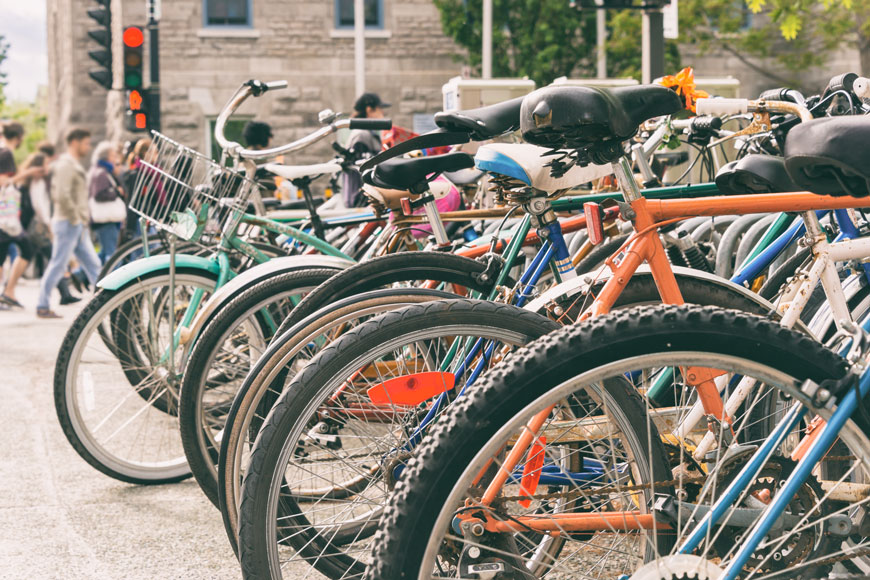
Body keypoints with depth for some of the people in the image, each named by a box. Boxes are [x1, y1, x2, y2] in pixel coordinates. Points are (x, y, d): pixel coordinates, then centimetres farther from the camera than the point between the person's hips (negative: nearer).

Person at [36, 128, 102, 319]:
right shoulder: (66, 165, -14)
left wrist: (82, 220, 15)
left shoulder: (75, 165, 17)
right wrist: (75, 219, -18)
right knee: (58, 265, -4)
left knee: (93, 264, 8)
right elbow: (62, 196, -24)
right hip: (68, 224, -10)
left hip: (79, 226, 10)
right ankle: (42, 306, 3)